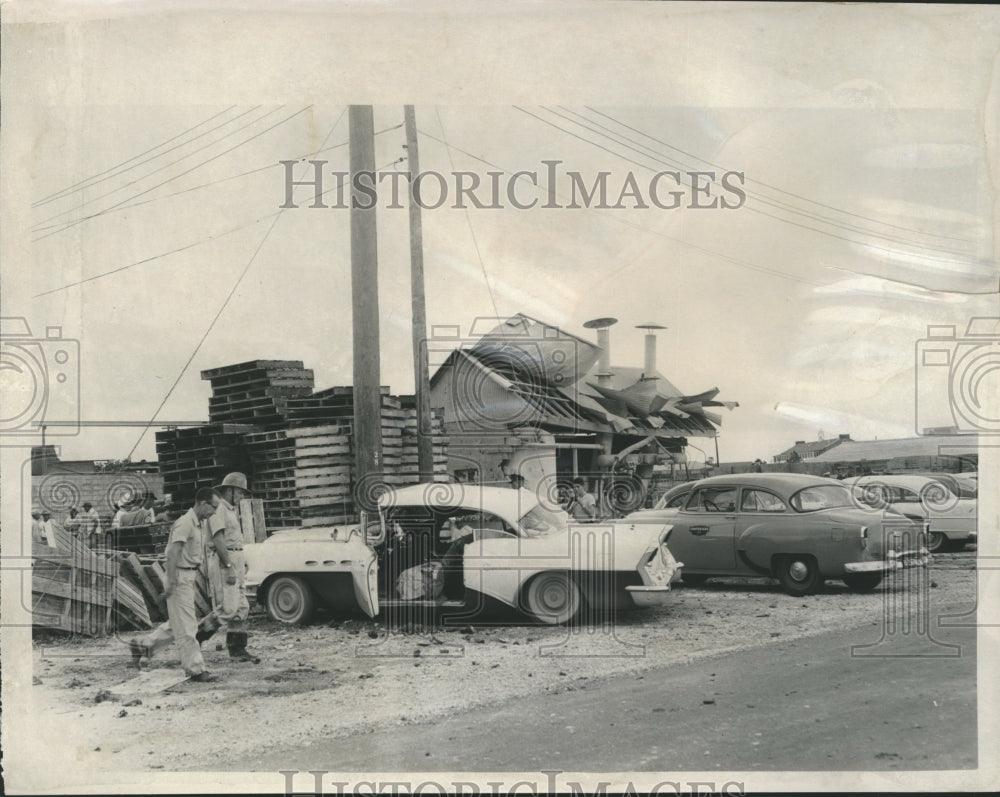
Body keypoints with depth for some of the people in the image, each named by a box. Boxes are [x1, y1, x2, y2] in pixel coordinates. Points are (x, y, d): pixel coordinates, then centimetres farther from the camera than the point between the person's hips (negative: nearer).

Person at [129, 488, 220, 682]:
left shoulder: (201, 525, 13)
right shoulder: (185, 524, -17)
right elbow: (172, 553, -22)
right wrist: (171, 582, -24)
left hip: (190, 577, 10)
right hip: (180, 577, -10)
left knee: (178, 624, 16)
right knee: (186, 626, -3)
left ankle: (142, 645, 27)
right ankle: (195, 669, 0)